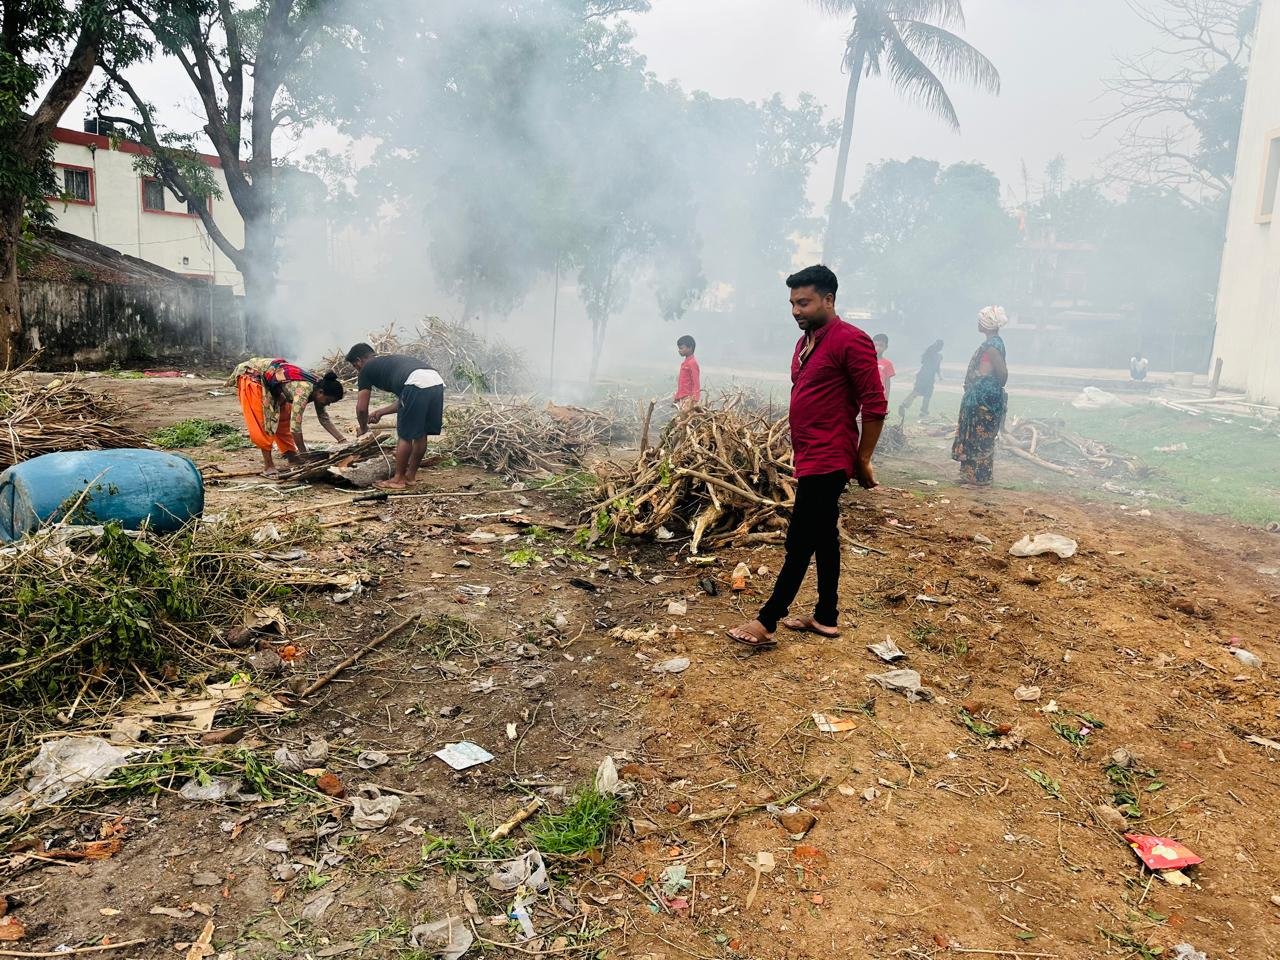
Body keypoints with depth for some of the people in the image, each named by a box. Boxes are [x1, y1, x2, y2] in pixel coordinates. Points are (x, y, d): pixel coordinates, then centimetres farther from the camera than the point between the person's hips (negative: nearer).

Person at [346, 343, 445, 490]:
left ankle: (398, 479, 16)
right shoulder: (391, 359, 38)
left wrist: (363, 429, 34)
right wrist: (381, 412, 45)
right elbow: (403, 401, 39)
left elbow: (362, 408, 17)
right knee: (421, 434, 19)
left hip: (417, 384, -7)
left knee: (405, 436, 6)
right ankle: (411, 475, 30)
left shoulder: (367, 369, 17)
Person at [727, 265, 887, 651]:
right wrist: (799, 452, 18)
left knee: (799, 542, -7)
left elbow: (875, 405, -15)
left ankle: (766, 623, -2)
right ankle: (826, 617, 24)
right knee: (824, 537, 15)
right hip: (810, 458, 10)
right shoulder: (806, 341, 14)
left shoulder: (850, 341, -14)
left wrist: (863, 460, -12)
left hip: (827, 461, -10)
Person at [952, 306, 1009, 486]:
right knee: (974, 437, 14)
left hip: (985, 400, -10)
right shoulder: (993, 343, 12)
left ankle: (980, 478, 5)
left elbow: (1003, 373, -23)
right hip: (980, 399, 10)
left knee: (981, 438, -3)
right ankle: (971, 475, 22)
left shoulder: (991, 346, -18)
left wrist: (998, 388, -6)